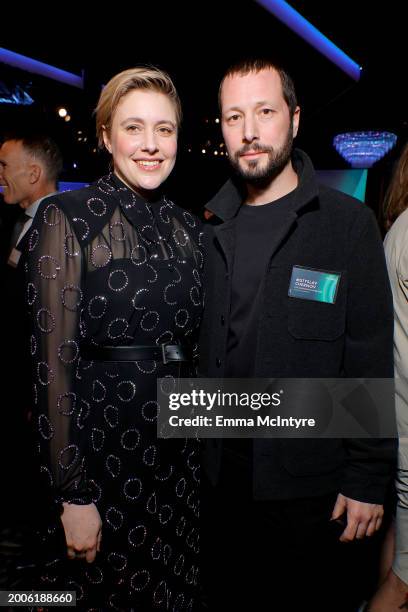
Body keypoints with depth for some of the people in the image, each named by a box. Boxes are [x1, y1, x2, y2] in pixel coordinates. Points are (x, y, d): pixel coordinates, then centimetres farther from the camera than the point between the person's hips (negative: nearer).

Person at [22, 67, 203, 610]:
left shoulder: (187, 227, 6)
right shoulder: (68, 218, -11)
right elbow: (55, 362, -13)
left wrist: (207, 450, 11)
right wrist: (73, 495, -13)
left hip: (180, 446, 5)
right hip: (101, 450, -5)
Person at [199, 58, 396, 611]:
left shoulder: (347, 223, -8)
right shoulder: (211, 228, 3)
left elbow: (371, 362, -9)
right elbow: (200, 348, 5)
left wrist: (367, 480, -10)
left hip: (312, 482, -3)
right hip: (221, 474, 4)